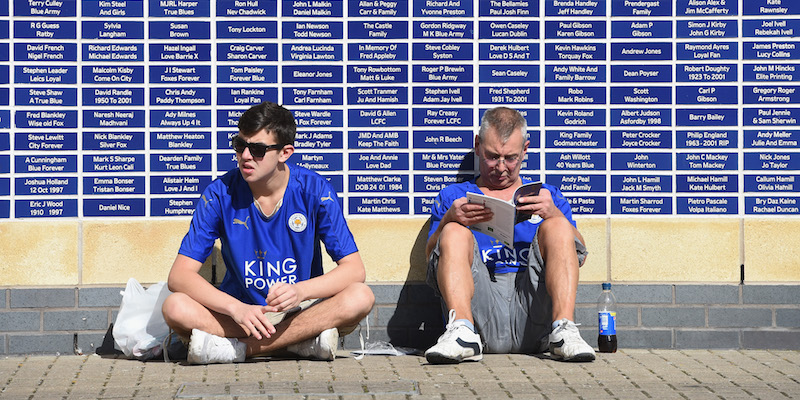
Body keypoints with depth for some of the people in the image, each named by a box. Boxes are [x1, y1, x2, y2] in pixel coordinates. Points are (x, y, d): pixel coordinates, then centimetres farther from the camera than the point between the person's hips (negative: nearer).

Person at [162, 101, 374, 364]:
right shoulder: (221, 193, -8)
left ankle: (238, 348, -27)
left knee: (360, 298, -29)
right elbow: (180, 274, -13)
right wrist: (237, 308, -29)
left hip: (303, 311, 0)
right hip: (239, 310, 0)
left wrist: (301, 290, -30)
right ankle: (302, 341, -29)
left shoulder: (314, 190, -8)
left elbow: (354, 269, -11)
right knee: (175, 308, -27)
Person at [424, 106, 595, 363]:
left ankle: (563, 330, -35)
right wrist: (448, 220, -11)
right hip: (479, 308, -1)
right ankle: (462, 332, -41)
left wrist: (554, 214, -7)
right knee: (455, 234, -21)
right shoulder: (453, 197, 24)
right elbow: (432, 257, 10)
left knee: (557, 227, -17)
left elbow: (578, 256, 12)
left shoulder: (547, 195, 26)